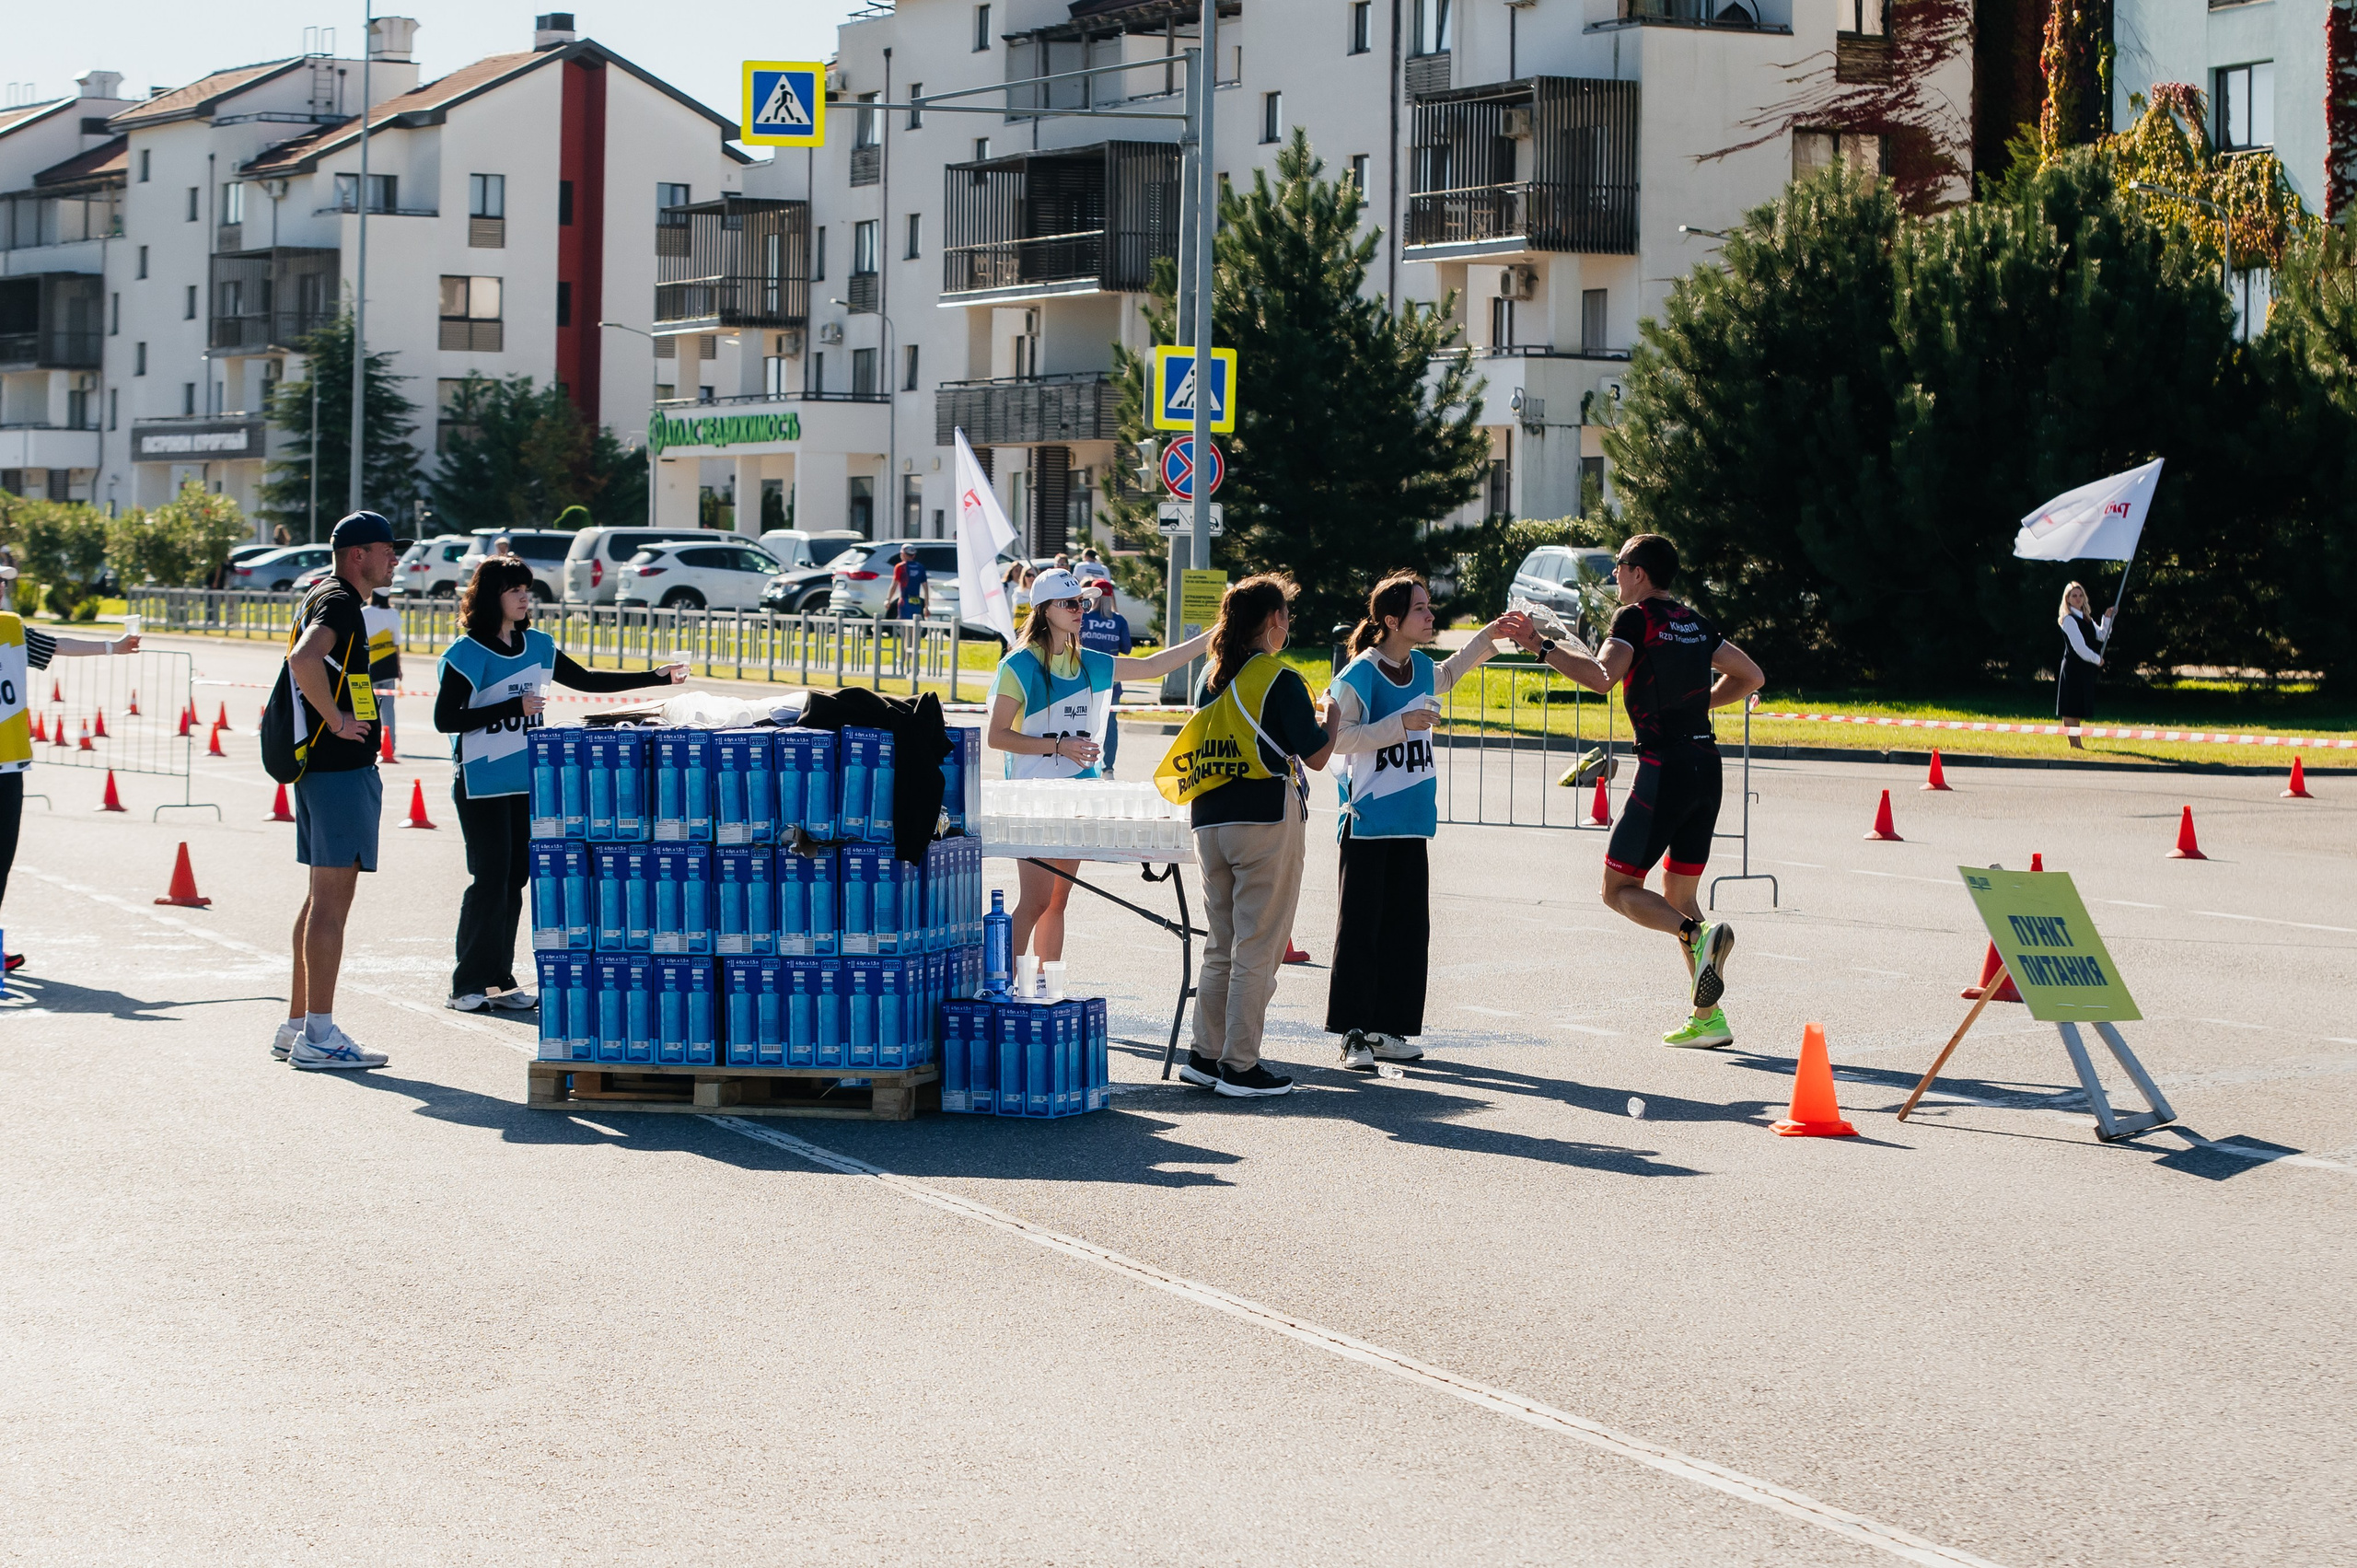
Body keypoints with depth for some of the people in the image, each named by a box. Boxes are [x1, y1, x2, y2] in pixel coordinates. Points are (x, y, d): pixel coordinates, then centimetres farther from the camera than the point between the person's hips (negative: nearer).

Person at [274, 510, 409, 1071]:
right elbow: (304, 659, -33)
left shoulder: (317, 598, 18)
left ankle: (297, 1026, 19)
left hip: (317, 766, 11)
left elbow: (301, 661, 34)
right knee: (332, 899, -9)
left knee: (322, 898, 15)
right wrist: (337, 720, -23)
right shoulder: (340, 603, -14)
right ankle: (318, 1036, -9)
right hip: (343, 768, -11)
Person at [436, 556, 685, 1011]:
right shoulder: (467, 654, -9)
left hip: (526, 780, 6)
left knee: (515, 876, 6)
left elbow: (585, 680, 17)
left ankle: (500, 980, 12)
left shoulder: (538, 646, 10)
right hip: (481, 782, -6)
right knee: (490, 877, -8)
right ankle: (468, 985, -2)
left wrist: (656, 676, 12)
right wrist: (513, 708, -17)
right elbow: (444, 718, -13)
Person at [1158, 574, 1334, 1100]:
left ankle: (1205, 1054, 16)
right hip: (1266, 820, -7)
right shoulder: (1280, 680, -10)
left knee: (1222, 945, 15)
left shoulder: (1211, 677, 10)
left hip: (1210, 821, 7)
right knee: (1258, 947, -2)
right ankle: (1240, 1066, -1)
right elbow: (1315, 755, -9)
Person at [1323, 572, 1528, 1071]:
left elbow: (1446, 675, 35)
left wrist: (1488, 637, 29)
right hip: (1368, 820, -7)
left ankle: (1388, 1029, 15)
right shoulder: (1361, 673, -12)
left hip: (1411, 823, 7)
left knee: (1408, 927, 7)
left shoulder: (1422, 667, 10)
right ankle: (1354, 1035, -1)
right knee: (1360, 928, -5)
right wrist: (1400, 724, -20)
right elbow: (1334, 735, -18)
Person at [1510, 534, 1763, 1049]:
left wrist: (1543, 646, -15)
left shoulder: (1636, 617, -6)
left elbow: (1602, 676, -22)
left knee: (1619, 890, 1)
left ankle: (1699, 935, -24)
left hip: (1663, 769, -7)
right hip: (1707, 766, 7)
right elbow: (1752, 676, 23)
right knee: (1678, 893, 15)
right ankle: (1708, 1018, 9)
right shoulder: (1695, 624, 16)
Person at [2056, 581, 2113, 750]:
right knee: (2070, 708, -6)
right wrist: (2097, 659, -7)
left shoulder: (2086, 620, 17)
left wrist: (2107, 618, 2)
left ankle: (2077, 744, 12)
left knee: (2078, 708, 10)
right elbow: (2079, 647, -16)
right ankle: (2073, 744, -7)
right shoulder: (2069, 620, -10)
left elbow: (2102, 636, 12)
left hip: (2085, 669, 9)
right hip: (2073, 668, -9)